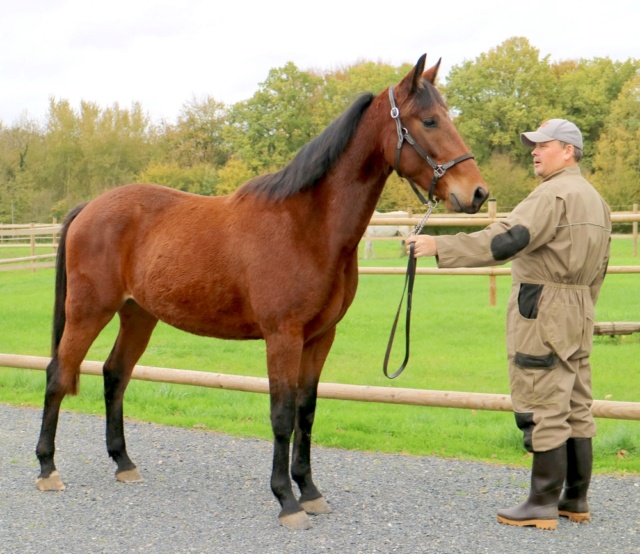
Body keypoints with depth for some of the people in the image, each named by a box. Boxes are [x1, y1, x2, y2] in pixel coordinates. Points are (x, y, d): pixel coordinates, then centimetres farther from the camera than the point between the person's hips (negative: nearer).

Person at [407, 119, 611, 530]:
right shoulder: (596, 200, 17)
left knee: (544, 409, -6)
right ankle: (576, 500, 18)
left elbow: (505, 241, -26)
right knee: (576, 407, 12)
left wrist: (440, 247, -28)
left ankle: (544, 503, -2)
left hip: (542, 309, -10)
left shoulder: (554, 194, -15)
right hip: (579, 311, 10)